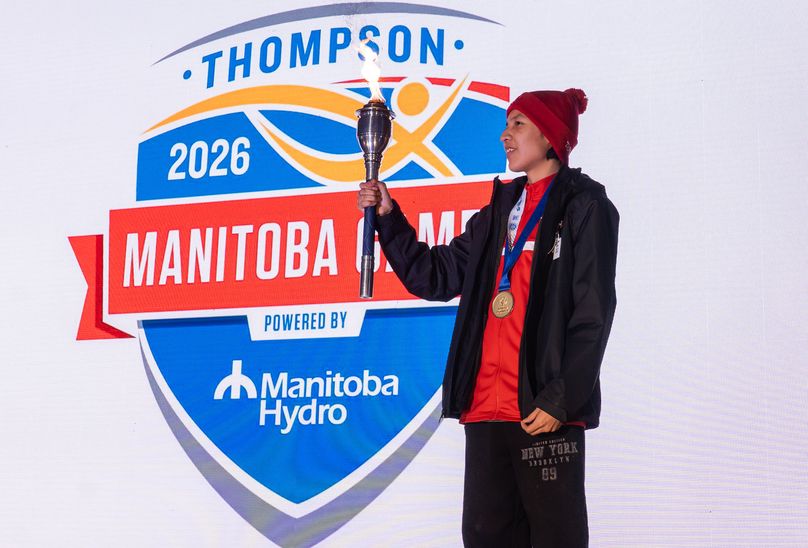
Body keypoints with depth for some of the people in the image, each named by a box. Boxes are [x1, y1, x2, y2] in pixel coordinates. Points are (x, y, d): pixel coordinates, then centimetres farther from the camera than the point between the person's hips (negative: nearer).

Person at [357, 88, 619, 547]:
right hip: (487, 403, 7)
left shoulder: (583, 205, 0)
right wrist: (388, 219, 8)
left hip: (544, 407, -7)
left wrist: (561, 400, -14)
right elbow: (437, 276, 18)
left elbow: (592, 315, -8)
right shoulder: (502, 208, 21)